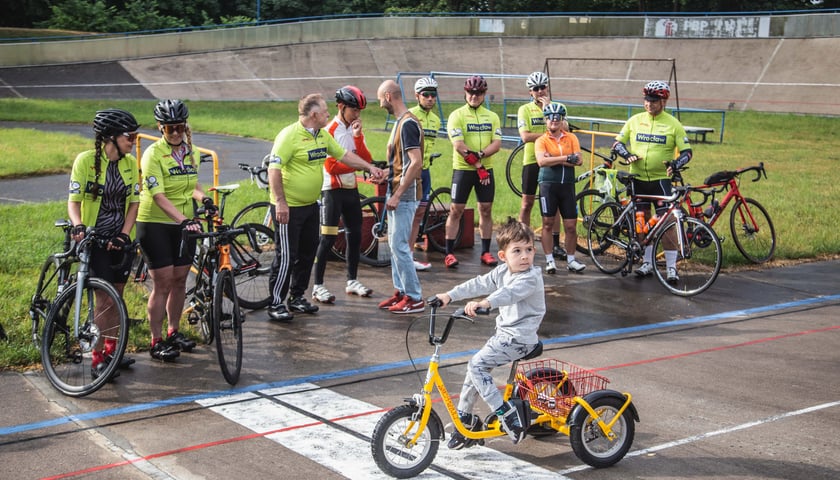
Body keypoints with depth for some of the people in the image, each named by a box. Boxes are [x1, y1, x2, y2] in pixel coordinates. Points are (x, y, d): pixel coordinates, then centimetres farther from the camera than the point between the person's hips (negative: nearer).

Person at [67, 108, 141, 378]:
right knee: (104, 298, -8)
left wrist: (124, 234, -10)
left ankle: (111, 349, 26)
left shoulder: (130, 163, 2)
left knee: (117, 297, 11)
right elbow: (74, 200, -11)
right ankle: (97, 360, 0)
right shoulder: (86, 160, -12)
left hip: (120, 240, 5)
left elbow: (134, 202, 3)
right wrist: (78, 226, -30)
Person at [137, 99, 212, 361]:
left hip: (184, 225, 6)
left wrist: (203, 198, -5)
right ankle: (157, 342, 5)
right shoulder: (153, 154, -16)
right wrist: (182, 220, -35)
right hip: (155, 224, -6)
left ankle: (174, 332, 28)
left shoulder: (192, 152, 5)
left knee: (179, 281, 11)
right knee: (163, 283, -4)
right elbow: (158, 195, -24)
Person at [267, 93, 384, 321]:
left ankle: (297, 298, 27)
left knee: (308, 253, 14)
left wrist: (369, 167, 13)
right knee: (287, 256, -6)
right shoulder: (289, 136, -18)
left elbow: (344, 155, 20)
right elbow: (274, 168, -21)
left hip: (310, 205, 9)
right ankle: (276, 304, 3)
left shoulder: (323, 135, 8)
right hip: (288, 208, -9)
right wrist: (280, 202, -24)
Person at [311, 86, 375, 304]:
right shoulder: (329, 131, -11)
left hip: (351, 189, 7)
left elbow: (367, 160, -1)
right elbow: (331, 166, -16)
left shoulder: (355, 130, 10)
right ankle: (317, 286, -5)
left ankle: (352, 281, 24)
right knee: (328, 238, -8)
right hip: (333, 190, -7)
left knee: (355, 235, 12)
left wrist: (358, 136, -12)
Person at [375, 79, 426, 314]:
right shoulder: (400, 122, 13)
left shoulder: (408, 124, -18)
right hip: (396, 192, 10)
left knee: (399, 246, -8)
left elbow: (416, 163, -25)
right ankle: (401, 291, 23)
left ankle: (415, 298, -2)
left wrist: (397, 195, -24)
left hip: (404, 195, -10)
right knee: (395, 244, 14)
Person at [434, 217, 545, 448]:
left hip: (520, 338, -8)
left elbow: (508, 293, -36)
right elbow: (478, 284, 9)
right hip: (504, 332, 9)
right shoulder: (502, 272, 7)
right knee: (475, 366, 9)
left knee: (477, 364, -16)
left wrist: (483, 303, -51)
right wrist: (449, 295, 2)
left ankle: (507, 413, -12)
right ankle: (465, 419, 23)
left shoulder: (531, 277, -20)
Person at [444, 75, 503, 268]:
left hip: (486, 170, 4)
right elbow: (458, 145, -14)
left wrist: (479, 155, -19)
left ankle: (486, 252, 15)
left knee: (486, 210, 7)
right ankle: (449, 253, 3)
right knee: (456, 210, -2)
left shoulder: (492, 117, 9)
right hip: (463, 169, -4)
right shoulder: (457, 116, -5)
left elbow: (497, 144, -2)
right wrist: (478, 166, -17)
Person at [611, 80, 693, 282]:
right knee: (642, 221, 10)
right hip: (638, 178, 3)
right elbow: (617, 143, 9)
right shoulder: (635, 120, 5)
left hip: (661, 179, -3)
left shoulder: (673, 124, -2)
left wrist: (675, 164, -23)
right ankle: (648, 262, 22)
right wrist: (627, 154, -13)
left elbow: (687, 151, -2)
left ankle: (671, 266, -3)